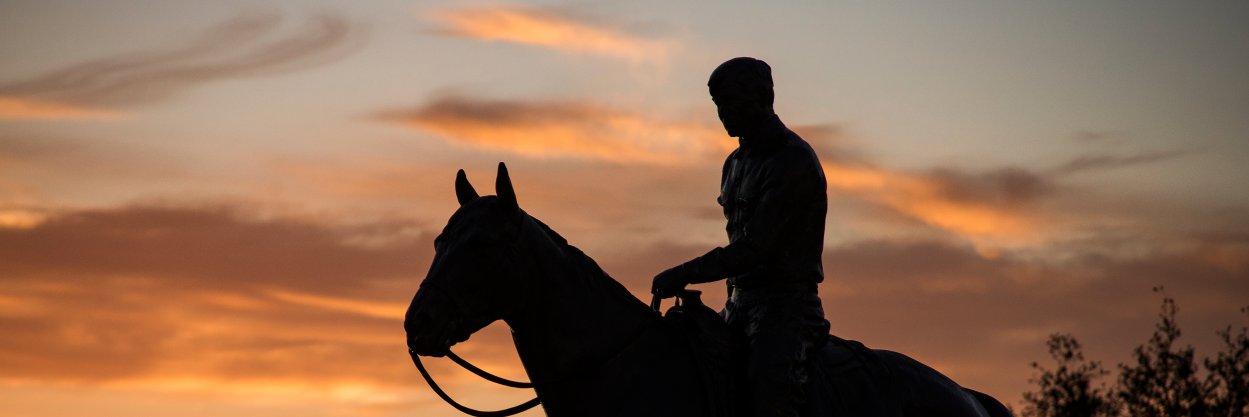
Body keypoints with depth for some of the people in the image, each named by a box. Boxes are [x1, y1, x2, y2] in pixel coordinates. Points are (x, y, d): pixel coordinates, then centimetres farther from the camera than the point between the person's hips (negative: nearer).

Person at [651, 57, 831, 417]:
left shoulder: (796, 161, -13)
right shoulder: (736, 163, 16)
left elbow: (755, 248, -21)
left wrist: (686, 273, -22)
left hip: (786, 302, -9)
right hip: (741, 303, 9)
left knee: (768, 379, -35)